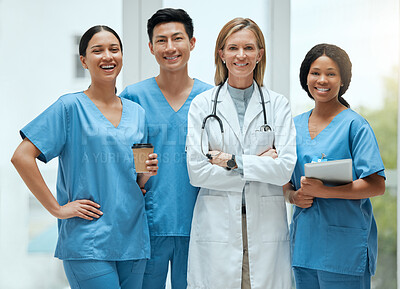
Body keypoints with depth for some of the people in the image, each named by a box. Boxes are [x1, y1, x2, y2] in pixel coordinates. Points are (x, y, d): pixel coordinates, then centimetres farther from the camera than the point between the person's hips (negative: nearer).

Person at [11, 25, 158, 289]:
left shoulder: (137, 112, 13)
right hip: (88, 241, -5)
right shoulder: (71, 107, -4)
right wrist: (57, 208, -11)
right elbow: (22, 157, -11)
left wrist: (146, 173, -3)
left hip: (133, 236, 6)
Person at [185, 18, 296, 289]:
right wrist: (257, 164, -7)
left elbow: (286, 168, -4)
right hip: (216, 224, -1)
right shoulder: (203, 104, 4)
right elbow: (197, 171, -4)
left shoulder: (278, 104, 6)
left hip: (266, 225, 1)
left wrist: (232, 161, -10)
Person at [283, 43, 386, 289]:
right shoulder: (296, 126, 13)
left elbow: (377, 185, -12)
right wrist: (294, 195, -4)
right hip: (304, 244, 5)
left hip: (345, 246, -5)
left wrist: (324, 191, -20)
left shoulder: (354, 125, -5)